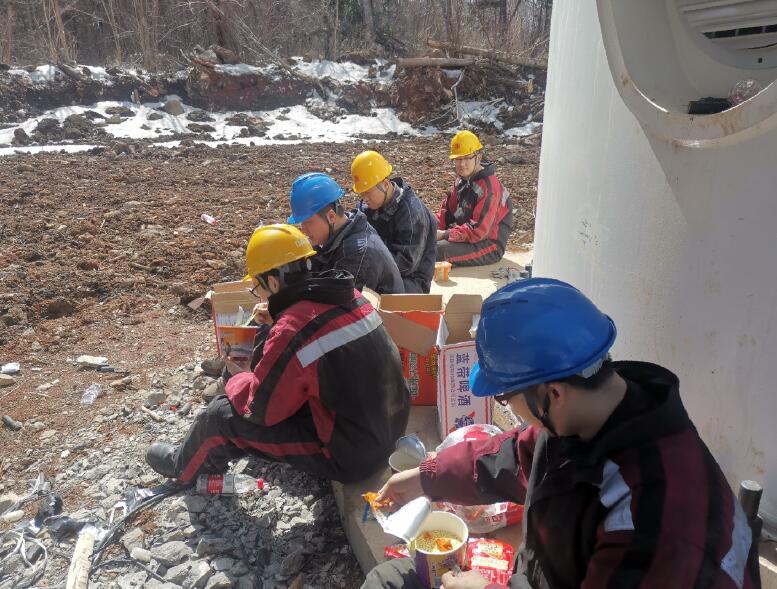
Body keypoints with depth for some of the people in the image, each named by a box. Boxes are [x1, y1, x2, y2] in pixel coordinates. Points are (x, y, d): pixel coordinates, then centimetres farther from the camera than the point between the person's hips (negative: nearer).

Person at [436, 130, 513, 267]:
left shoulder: (489, 187, -22)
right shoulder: (462, 180, 7)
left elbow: (478, 230, -26)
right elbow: (447, 209, 15)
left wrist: (445, 234, -21)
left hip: (489, 247, -9)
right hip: (465, 236, 9)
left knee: (439, 249, -27)